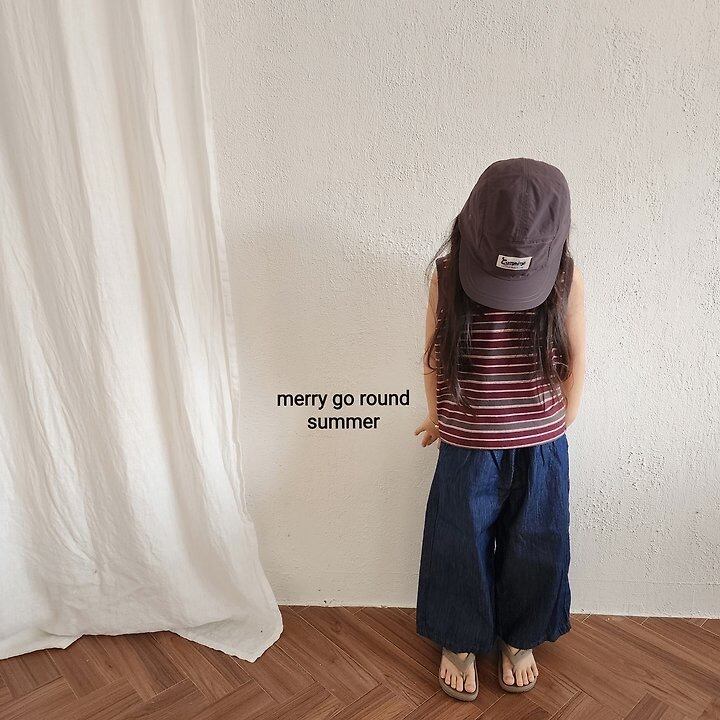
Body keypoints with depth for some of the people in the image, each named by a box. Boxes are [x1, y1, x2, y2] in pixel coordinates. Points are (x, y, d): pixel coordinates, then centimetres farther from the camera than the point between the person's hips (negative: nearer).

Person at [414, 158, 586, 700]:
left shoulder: (567, 278, -13)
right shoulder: (448, 272, -16)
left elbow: (576, 357, 0)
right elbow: (434, 354, -2)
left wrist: (561, 425, 9)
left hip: (541, 450, 1)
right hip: (466, 449, -1)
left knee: (535, 552, 18)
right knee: (461, 549, 15)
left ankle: (518, 639, 45)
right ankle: (460, 640, 42)